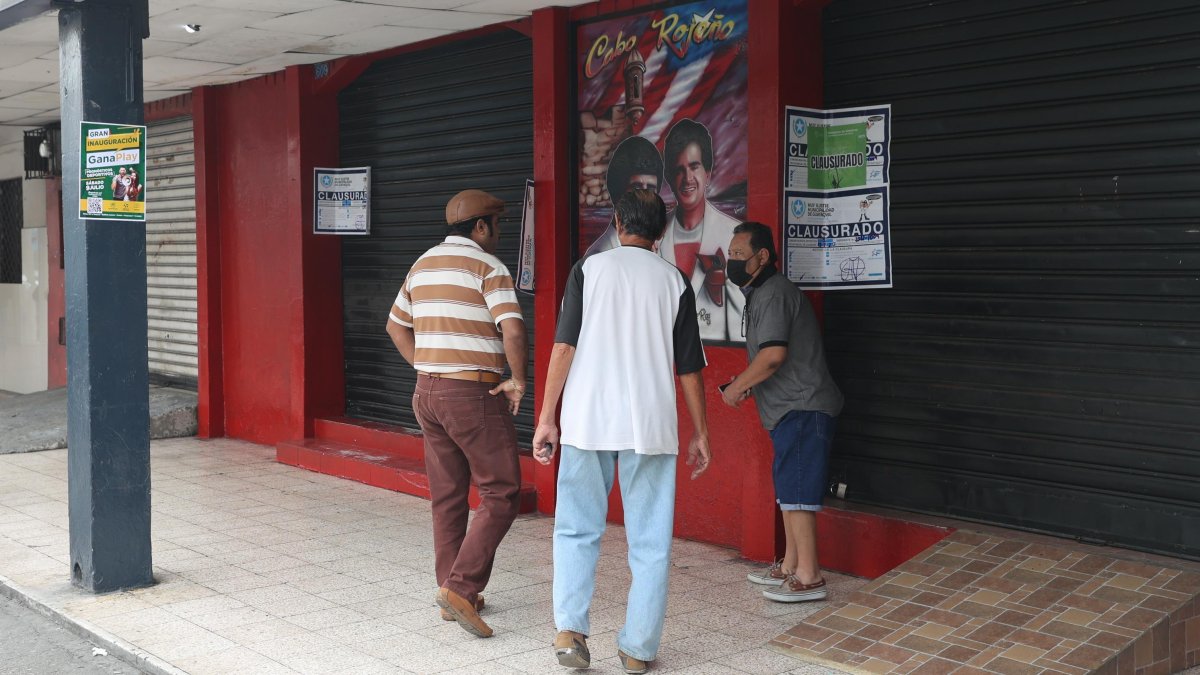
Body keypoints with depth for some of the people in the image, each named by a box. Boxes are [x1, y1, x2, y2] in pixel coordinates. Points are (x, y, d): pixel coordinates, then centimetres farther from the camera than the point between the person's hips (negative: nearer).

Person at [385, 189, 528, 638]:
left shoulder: (423, 264, 13)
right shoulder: (487, 267, -11)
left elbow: (397, 325, 23)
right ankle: (460, 587, -10)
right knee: (500, 495, -1)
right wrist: (518, 380, -9)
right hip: (474, 395, -8)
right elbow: (513, 330, -23)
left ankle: (454, 592, 19)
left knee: (447, 496, 13)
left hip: (428, 392, 8)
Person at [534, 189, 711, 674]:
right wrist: (700, 433, 14)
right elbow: (689, 368, 6)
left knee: (576, 530, 12)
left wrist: (547, 418, 0)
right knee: (650, 542, 9)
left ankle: (569, 629, -2)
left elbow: (564, 347, -5)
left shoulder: (589, 269, 2)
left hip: (588, 421, 0)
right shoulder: (674, 280, 5)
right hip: (651, 426, 0)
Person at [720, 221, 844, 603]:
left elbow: (773, 354, -25)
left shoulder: (773, 293, -14)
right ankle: (790, 566, 23)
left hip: (802, 409, -11)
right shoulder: (760, 293, 19)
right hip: (791, 410, 11)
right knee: (788, 489, 15)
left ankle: (808, 578, -7)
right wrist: (746, 385, 12)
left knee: (796, 491, -10)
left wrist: (737, 386, -13)